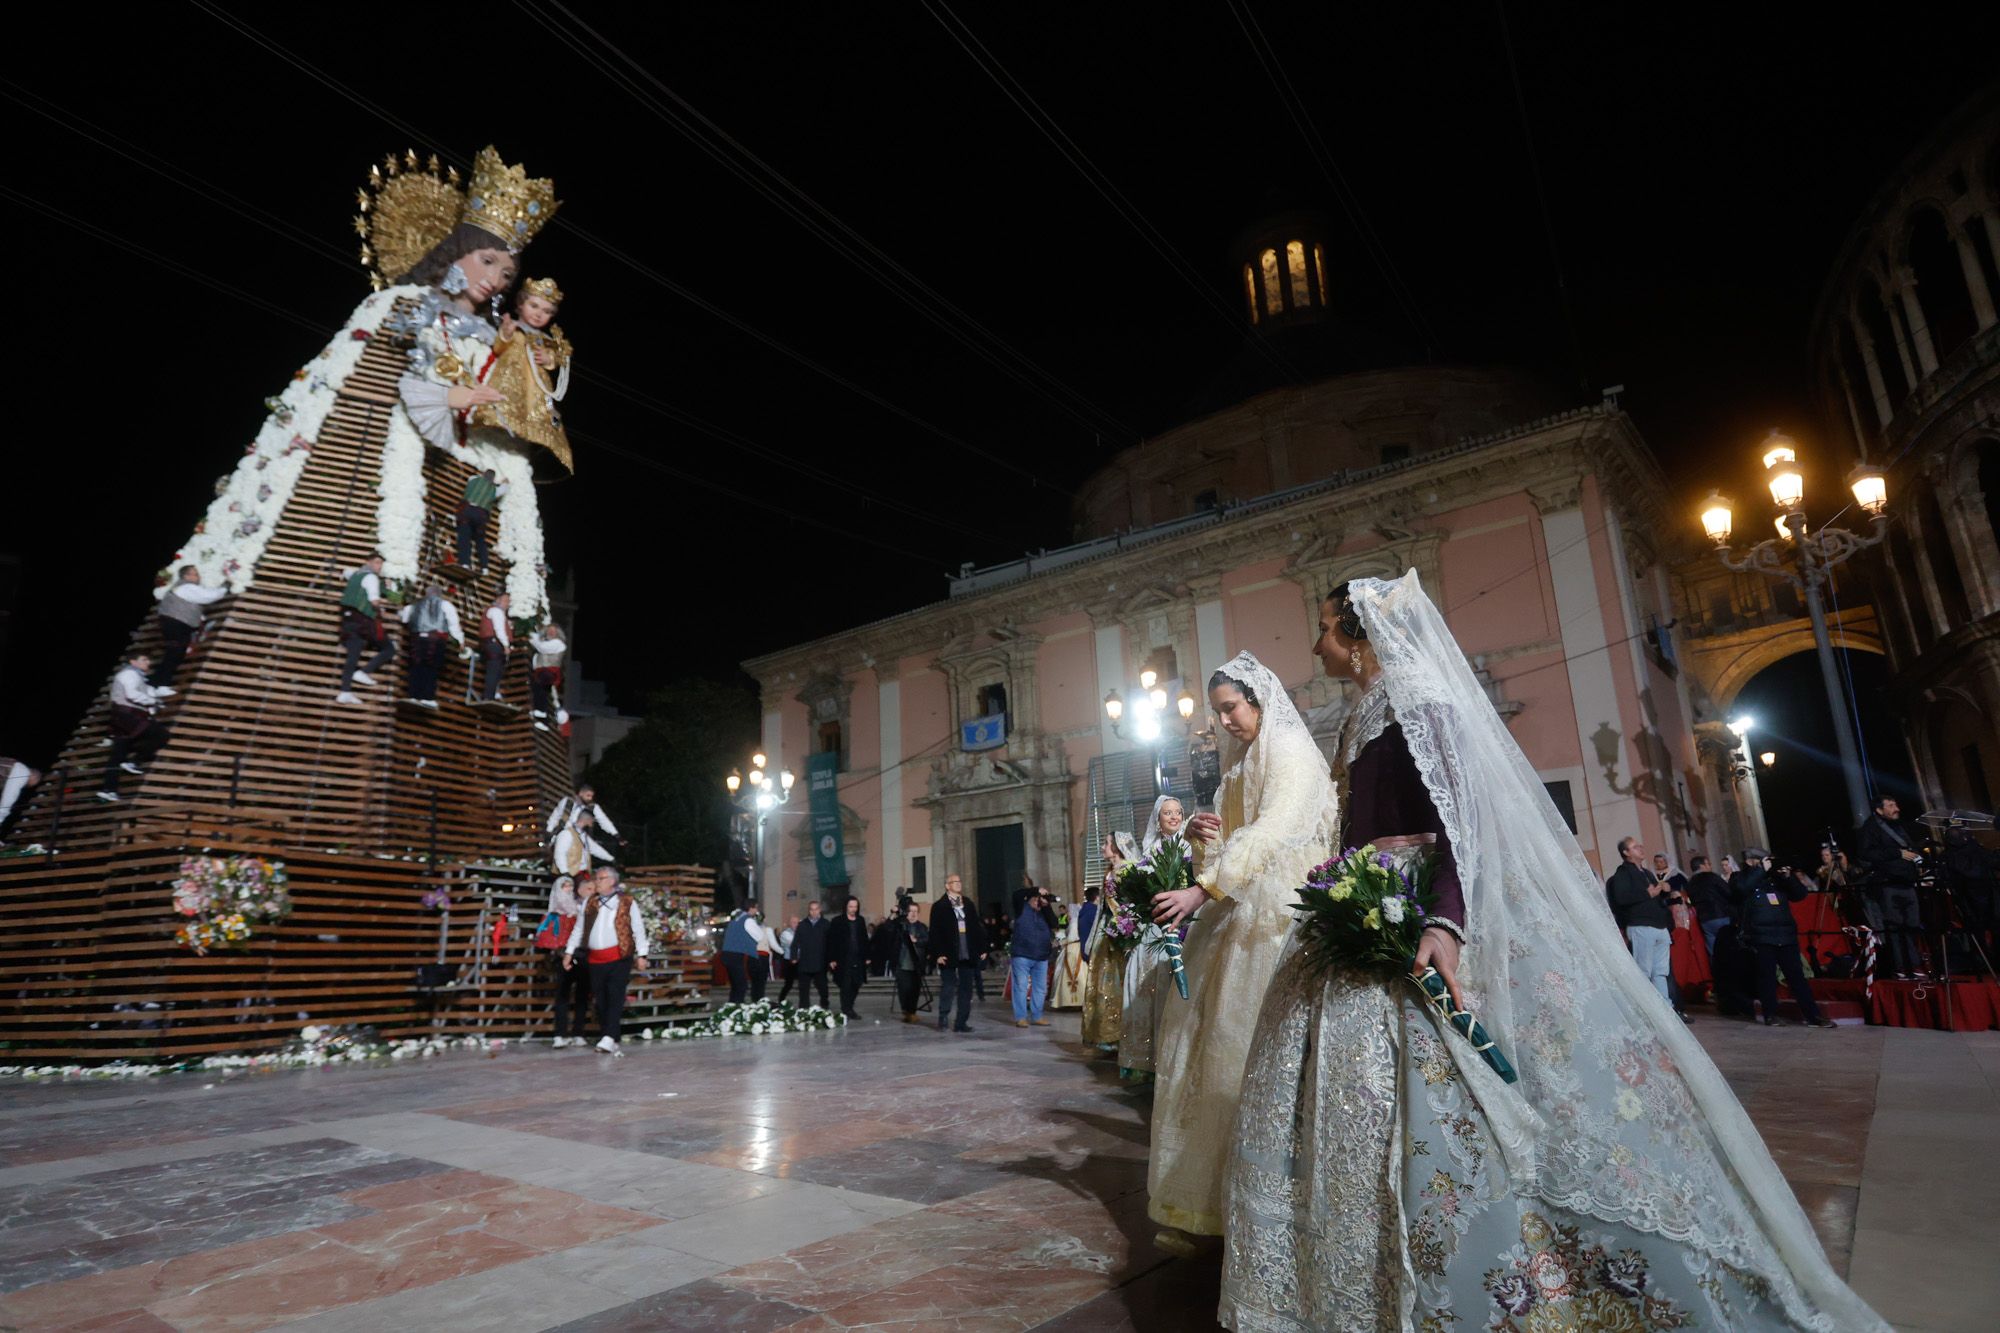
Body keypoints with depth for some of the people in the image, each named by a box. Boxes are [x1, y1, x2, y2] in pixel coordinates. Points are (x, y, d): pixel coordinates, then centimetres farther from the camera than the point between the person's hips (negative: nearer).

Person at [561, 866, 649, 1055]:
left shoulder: (627, 902, 1)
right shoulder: (590, 902, 14)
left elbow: (638, 929, 0)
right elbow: (578, 929, 17)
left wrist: (641, 955, -5)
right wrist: (569, 951, 12)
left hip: (619, 957, -4)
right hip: (595, 959, 5)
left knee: (615, 997, -13)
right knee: (600, 1000, 7)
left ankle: (609, 1038, -19)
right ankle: (610, 1042, 15)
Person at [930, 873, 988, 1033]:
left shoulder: (968, 905, 13)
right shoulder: (939, 906, -3)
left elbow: (977, 928, 13)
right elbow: (935, 932, -7)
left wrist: (982, 948, 7)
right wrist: (938, 954, -14)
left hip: (968, 954, 5)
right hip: (949, 954, -5)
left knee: (966, 989, 6)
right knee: (947, 987, 1)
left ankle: (961, 1022, 12)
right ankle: (943, 1018, 17)